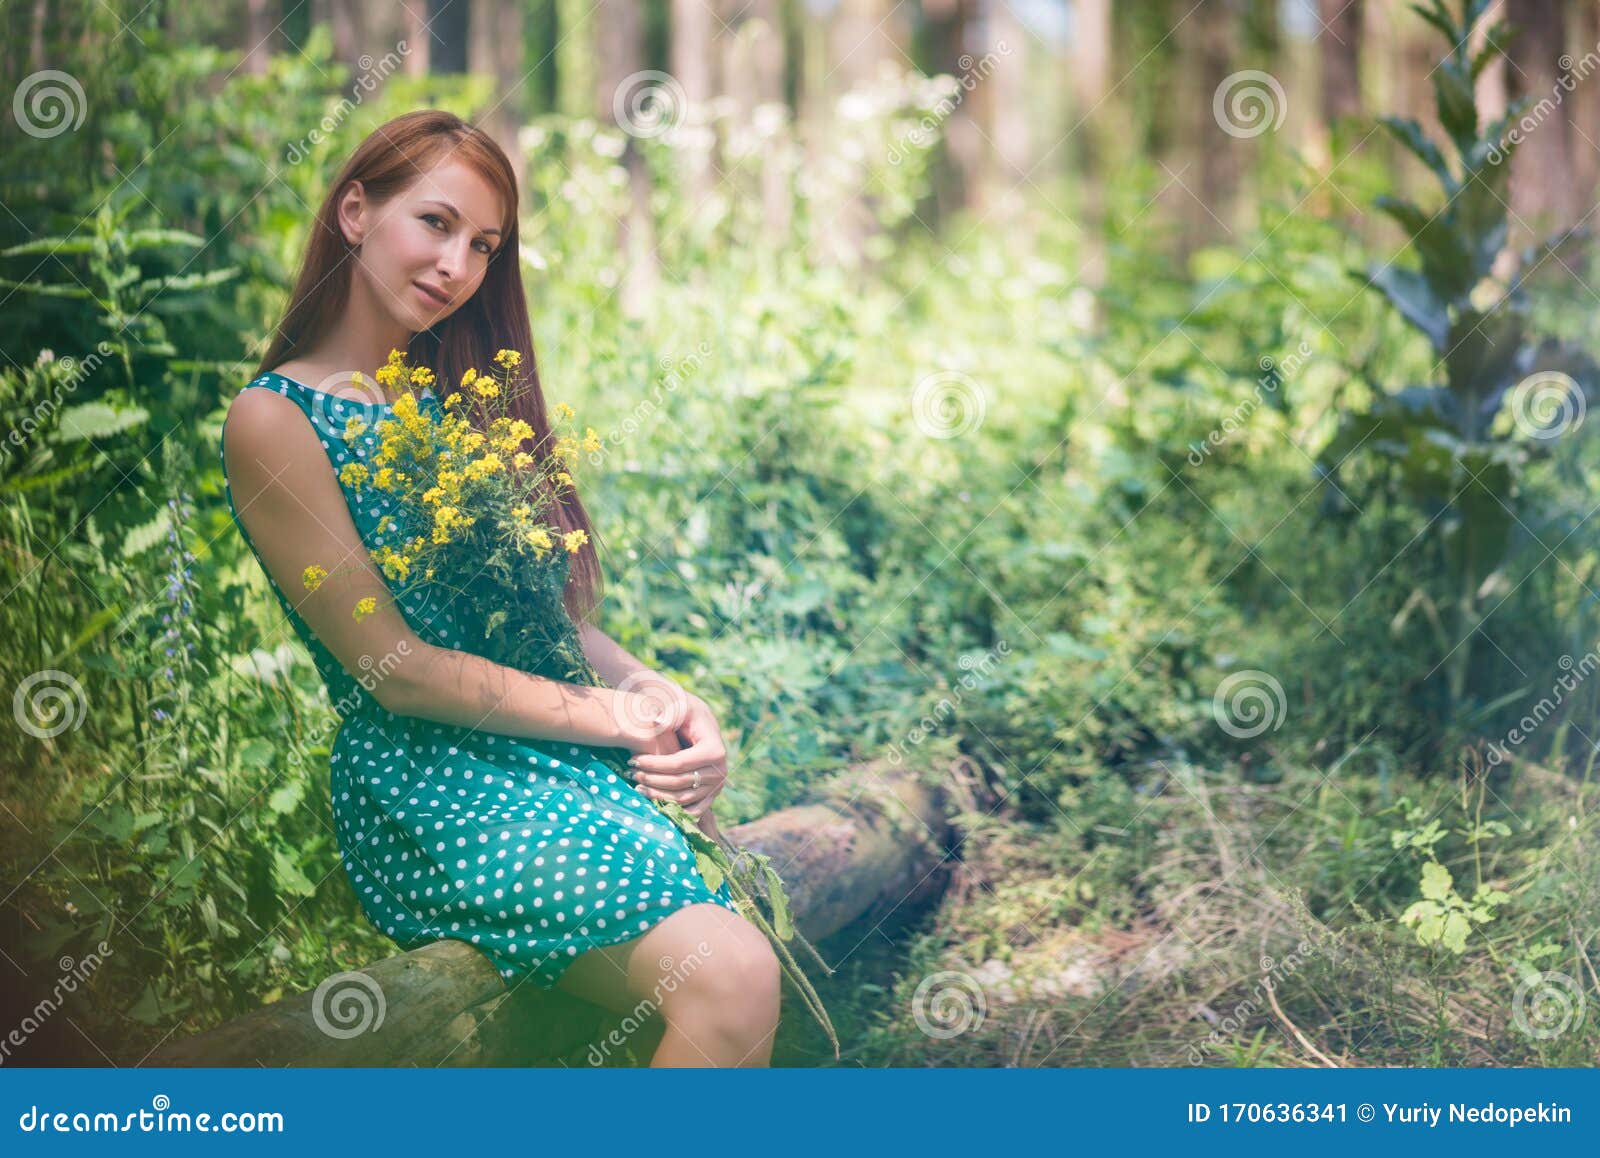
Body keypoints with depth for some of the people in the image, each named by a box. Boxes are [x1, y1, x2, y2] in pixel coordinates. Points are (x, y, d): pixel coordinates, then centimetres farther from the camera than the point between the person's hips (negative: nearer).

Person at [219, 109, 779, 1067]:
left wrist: (663, 697, -4)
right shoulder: (276, 421, -4)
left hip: (560, 753, 7)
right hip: (425, 782, -7)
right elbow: (393, 666, -9)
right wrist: (609, 716, -10)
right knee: (728, 979, -28)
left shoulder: (461, 399, 18)